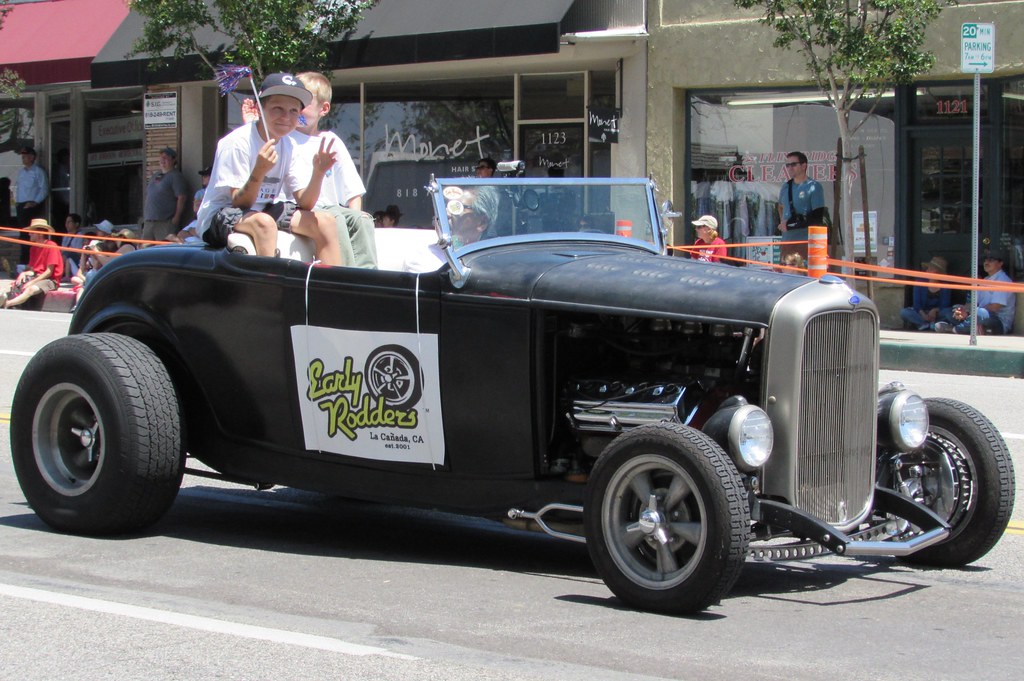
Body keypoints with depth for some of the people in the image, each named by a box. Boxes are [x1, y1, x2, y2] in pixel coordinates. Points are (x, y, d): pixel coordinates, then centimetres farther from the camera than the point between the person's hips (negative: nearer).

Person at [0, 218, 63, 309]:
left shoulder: (51, 246, -11)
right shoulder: (33, 247, 13)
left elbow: (49, 272, -13)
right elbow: (30, 268, 15)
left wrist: (32, 282, -19)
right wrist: (24, 273, -9)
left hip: (50, 280, -8)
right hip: (36, 276, 8)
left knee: (30, 289, -35)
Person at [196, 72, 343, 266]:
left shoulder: (288, 146, 2)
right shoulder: (238, 142, -18)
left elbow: (304, 203, -4)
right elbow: (240, 203, -20)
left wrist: (318, 172, -22)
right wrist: (258, 172, -37)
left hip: (262, 211, 7)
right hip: (218, 219, -7)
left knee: (325, 222, -8)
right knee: (264, 222, -36)